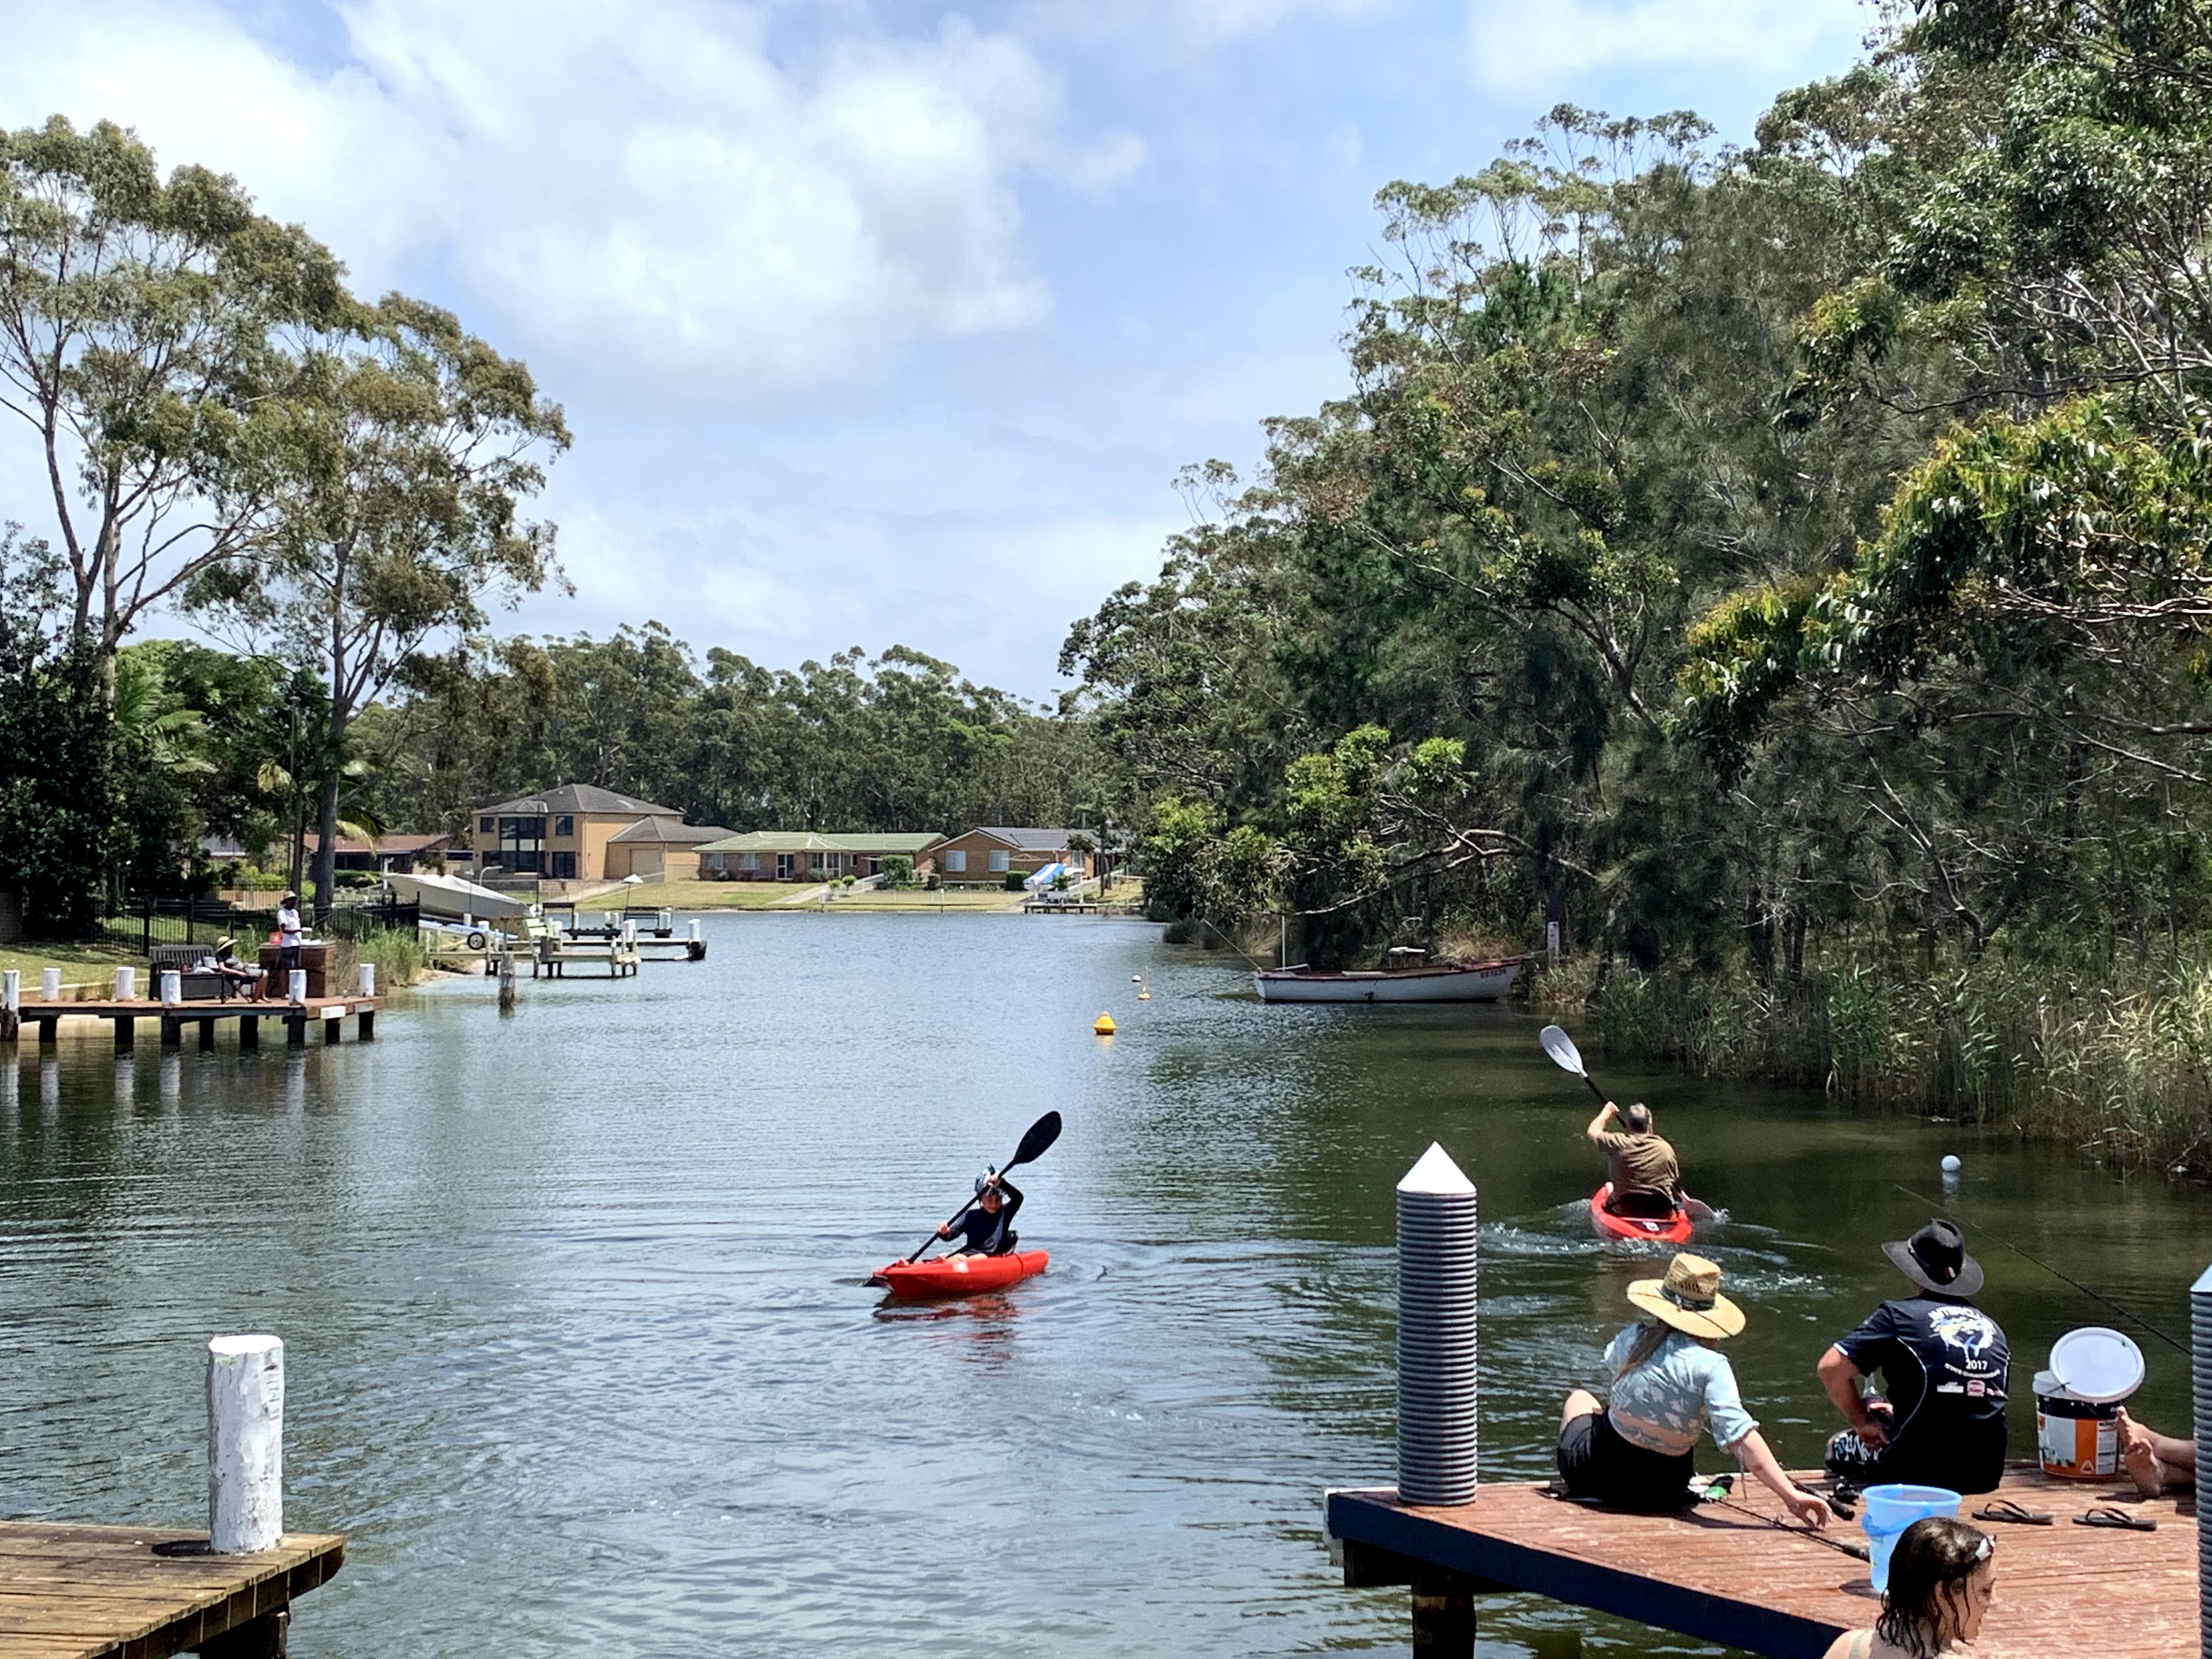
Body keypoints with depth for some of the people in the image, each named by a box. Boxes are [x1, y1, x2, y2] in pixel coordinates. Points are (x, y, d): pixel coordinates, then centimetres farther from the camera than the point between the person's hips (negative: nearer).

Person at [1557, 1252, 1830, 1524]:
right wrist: (1791, 1495, -32)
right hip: (1664, 1495, 0)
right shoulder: (1710, 1367, -20)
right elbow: (1741, 1435, -30)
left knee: (1580, 1398, 34)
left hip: (1598, 1473, 0)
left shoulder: (1634, 1338, -11)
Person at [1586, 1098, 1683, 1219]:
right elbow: (1675, 1180, 4)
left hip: (1624, 1210, -1)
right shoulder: (1666, 1148, -7)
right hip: (1661, 1212, 1)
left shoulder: (1618, 1144, -12)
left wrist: (1606, 1112, 20)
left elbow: (1593, 1132, 5)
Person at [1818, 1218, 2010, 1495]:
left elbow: (1831, 1368, -11)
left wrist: (1862, 1423, 4)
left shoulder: (1897, 1315, -6)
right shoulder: (1991, 1327, 10)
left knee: (1839, 1448, 21)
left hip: (1924, 1472, -5)